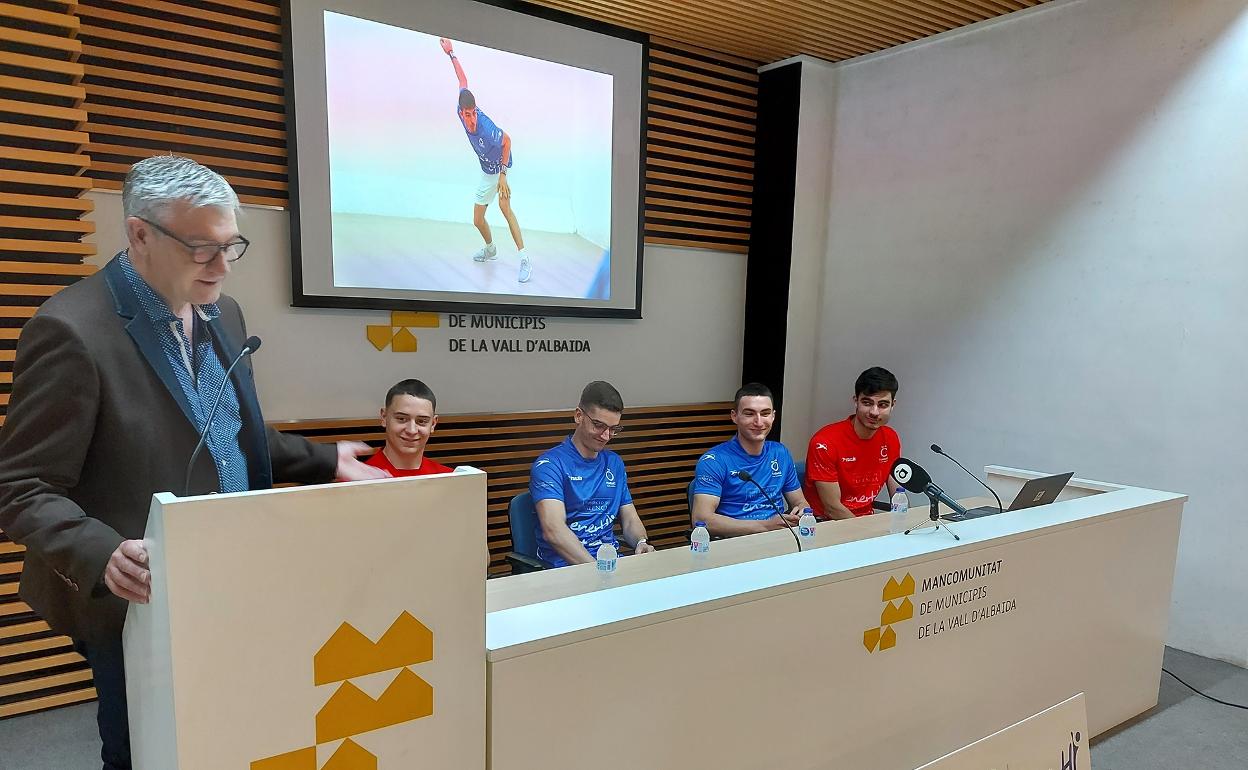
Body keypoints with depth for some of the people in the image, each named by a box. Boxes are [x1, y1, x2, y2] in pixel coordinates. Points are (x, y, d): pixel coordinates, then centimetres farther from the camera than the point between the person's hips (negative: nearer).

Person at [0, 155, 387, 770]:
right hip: (143, 604, -7)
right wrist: (103, 556, -32)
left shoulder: (222, 314, 5)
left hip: (234, 589, 7)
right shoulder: (72, 329, -19)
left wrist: (324, 461, 9)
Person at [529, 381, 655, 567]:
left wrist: (641, 543, -3)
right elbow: (553, 531, -17)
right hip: (566, 564, -5)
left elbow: (630, 519, 21)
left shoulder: (615, 463, 19)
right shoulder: (549, 464, -4)